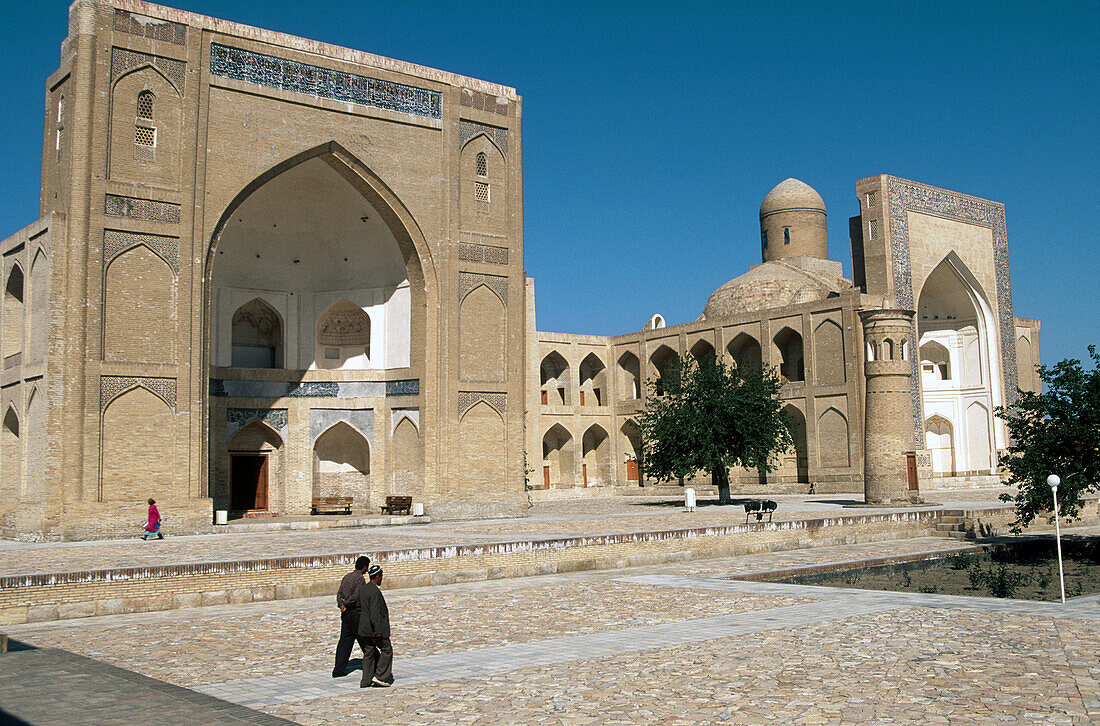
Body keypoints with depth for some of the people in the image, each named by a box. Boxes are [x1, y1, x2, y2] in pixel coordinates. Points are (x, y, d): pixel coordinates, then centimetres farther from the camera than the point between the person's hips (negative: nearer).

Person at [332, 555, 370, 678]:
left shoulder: (346, 577, 14)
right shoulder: (360, 578, -12)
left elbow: (339, 593, 5)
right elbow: (356, 596, -21)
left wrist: (341, 604, -10)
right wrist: (347, 602, -6)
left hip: (345, 613, 8)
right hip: (356, 612, -8)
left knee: (345, 640, 7)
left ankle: (339, 670, 3)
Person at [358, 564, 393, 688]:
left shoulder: (362, 589, 10)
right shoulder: (375, 591, -18)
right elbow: (375, 612, -22)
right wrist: (378, 630, -21)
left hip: (364, 628, 9)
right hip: (376, 627, -9)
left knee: (369, 653, 11)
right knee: (386, 650, 3)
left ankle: (366, 680, 11)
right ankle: (379, 676, -3)